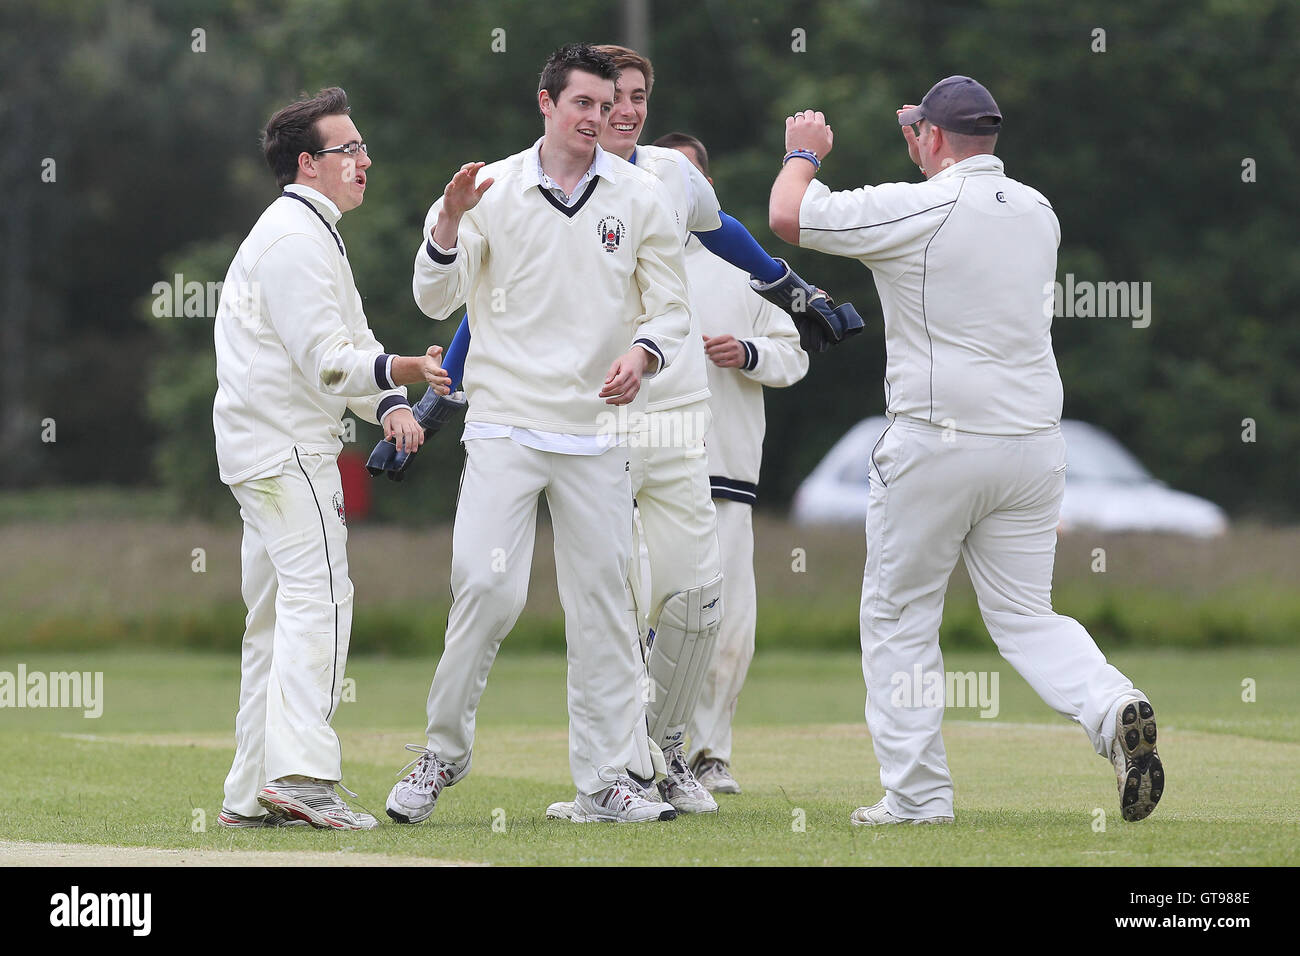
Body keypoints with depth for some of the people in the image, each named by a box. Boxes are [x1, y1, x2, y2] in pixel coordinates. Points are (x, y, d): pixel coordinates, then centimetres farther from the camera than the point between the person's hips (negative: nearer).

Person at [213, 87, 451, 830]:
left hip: (265, 448, 11)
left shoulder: (313, 235, 21)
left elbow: (348, 344, 17)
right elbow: (325, 358, -22)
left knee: (276, 615, 12)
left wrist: (389, 405, 0)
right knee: (319, 595, -18)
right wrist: (404, 373, -34)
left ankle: (252, 794, 14)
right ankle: (302, 773, -28)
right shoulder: (294, 239, -13)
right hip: (284, 446, -11)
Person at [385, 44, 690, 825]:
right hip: (505, 427, -2)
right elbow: (436, 300, -4)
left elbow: (672, 308, 9)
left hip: (596, 433, 2)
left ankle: (607, 779, 5)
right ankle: (445, 747, 4)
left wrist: (641, 352, -13)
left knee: (602, 600, 1)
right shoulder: (494, 191, 2)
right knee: (488, 587, -14)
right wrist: (449, 223, -21)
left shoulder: (639, 197, 6)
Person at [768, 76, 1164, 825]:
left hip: (936, 445, -5)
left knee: (901, 620, 8)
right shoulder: (1038, 212, 9)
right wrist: (935, 152, 38)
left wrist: (804, 152, 13)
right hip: (1034, 446, 5)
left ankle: (917, 796, 6)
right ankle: (1111, 706, -17)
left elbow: (788, 214, -6)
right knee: (1025, 614, 11)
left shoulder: (914, 209, -11)